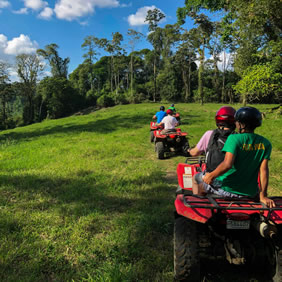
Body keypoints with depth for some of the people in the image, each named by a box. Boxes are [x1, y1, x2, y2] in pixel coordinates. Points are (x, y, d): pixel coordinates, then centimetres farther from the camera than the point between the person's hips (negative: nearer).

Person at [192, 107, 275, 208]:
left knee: (196, 178, 19)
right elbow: (263, 170, -6)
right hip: (250, 193, 5)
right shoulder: (265, 143, -3)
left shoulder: (234, 138, -18)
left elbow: (227, 164, -28)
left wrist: (211, 176, -14)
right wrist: (263, 196, -4)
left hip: (227, 189, -5)